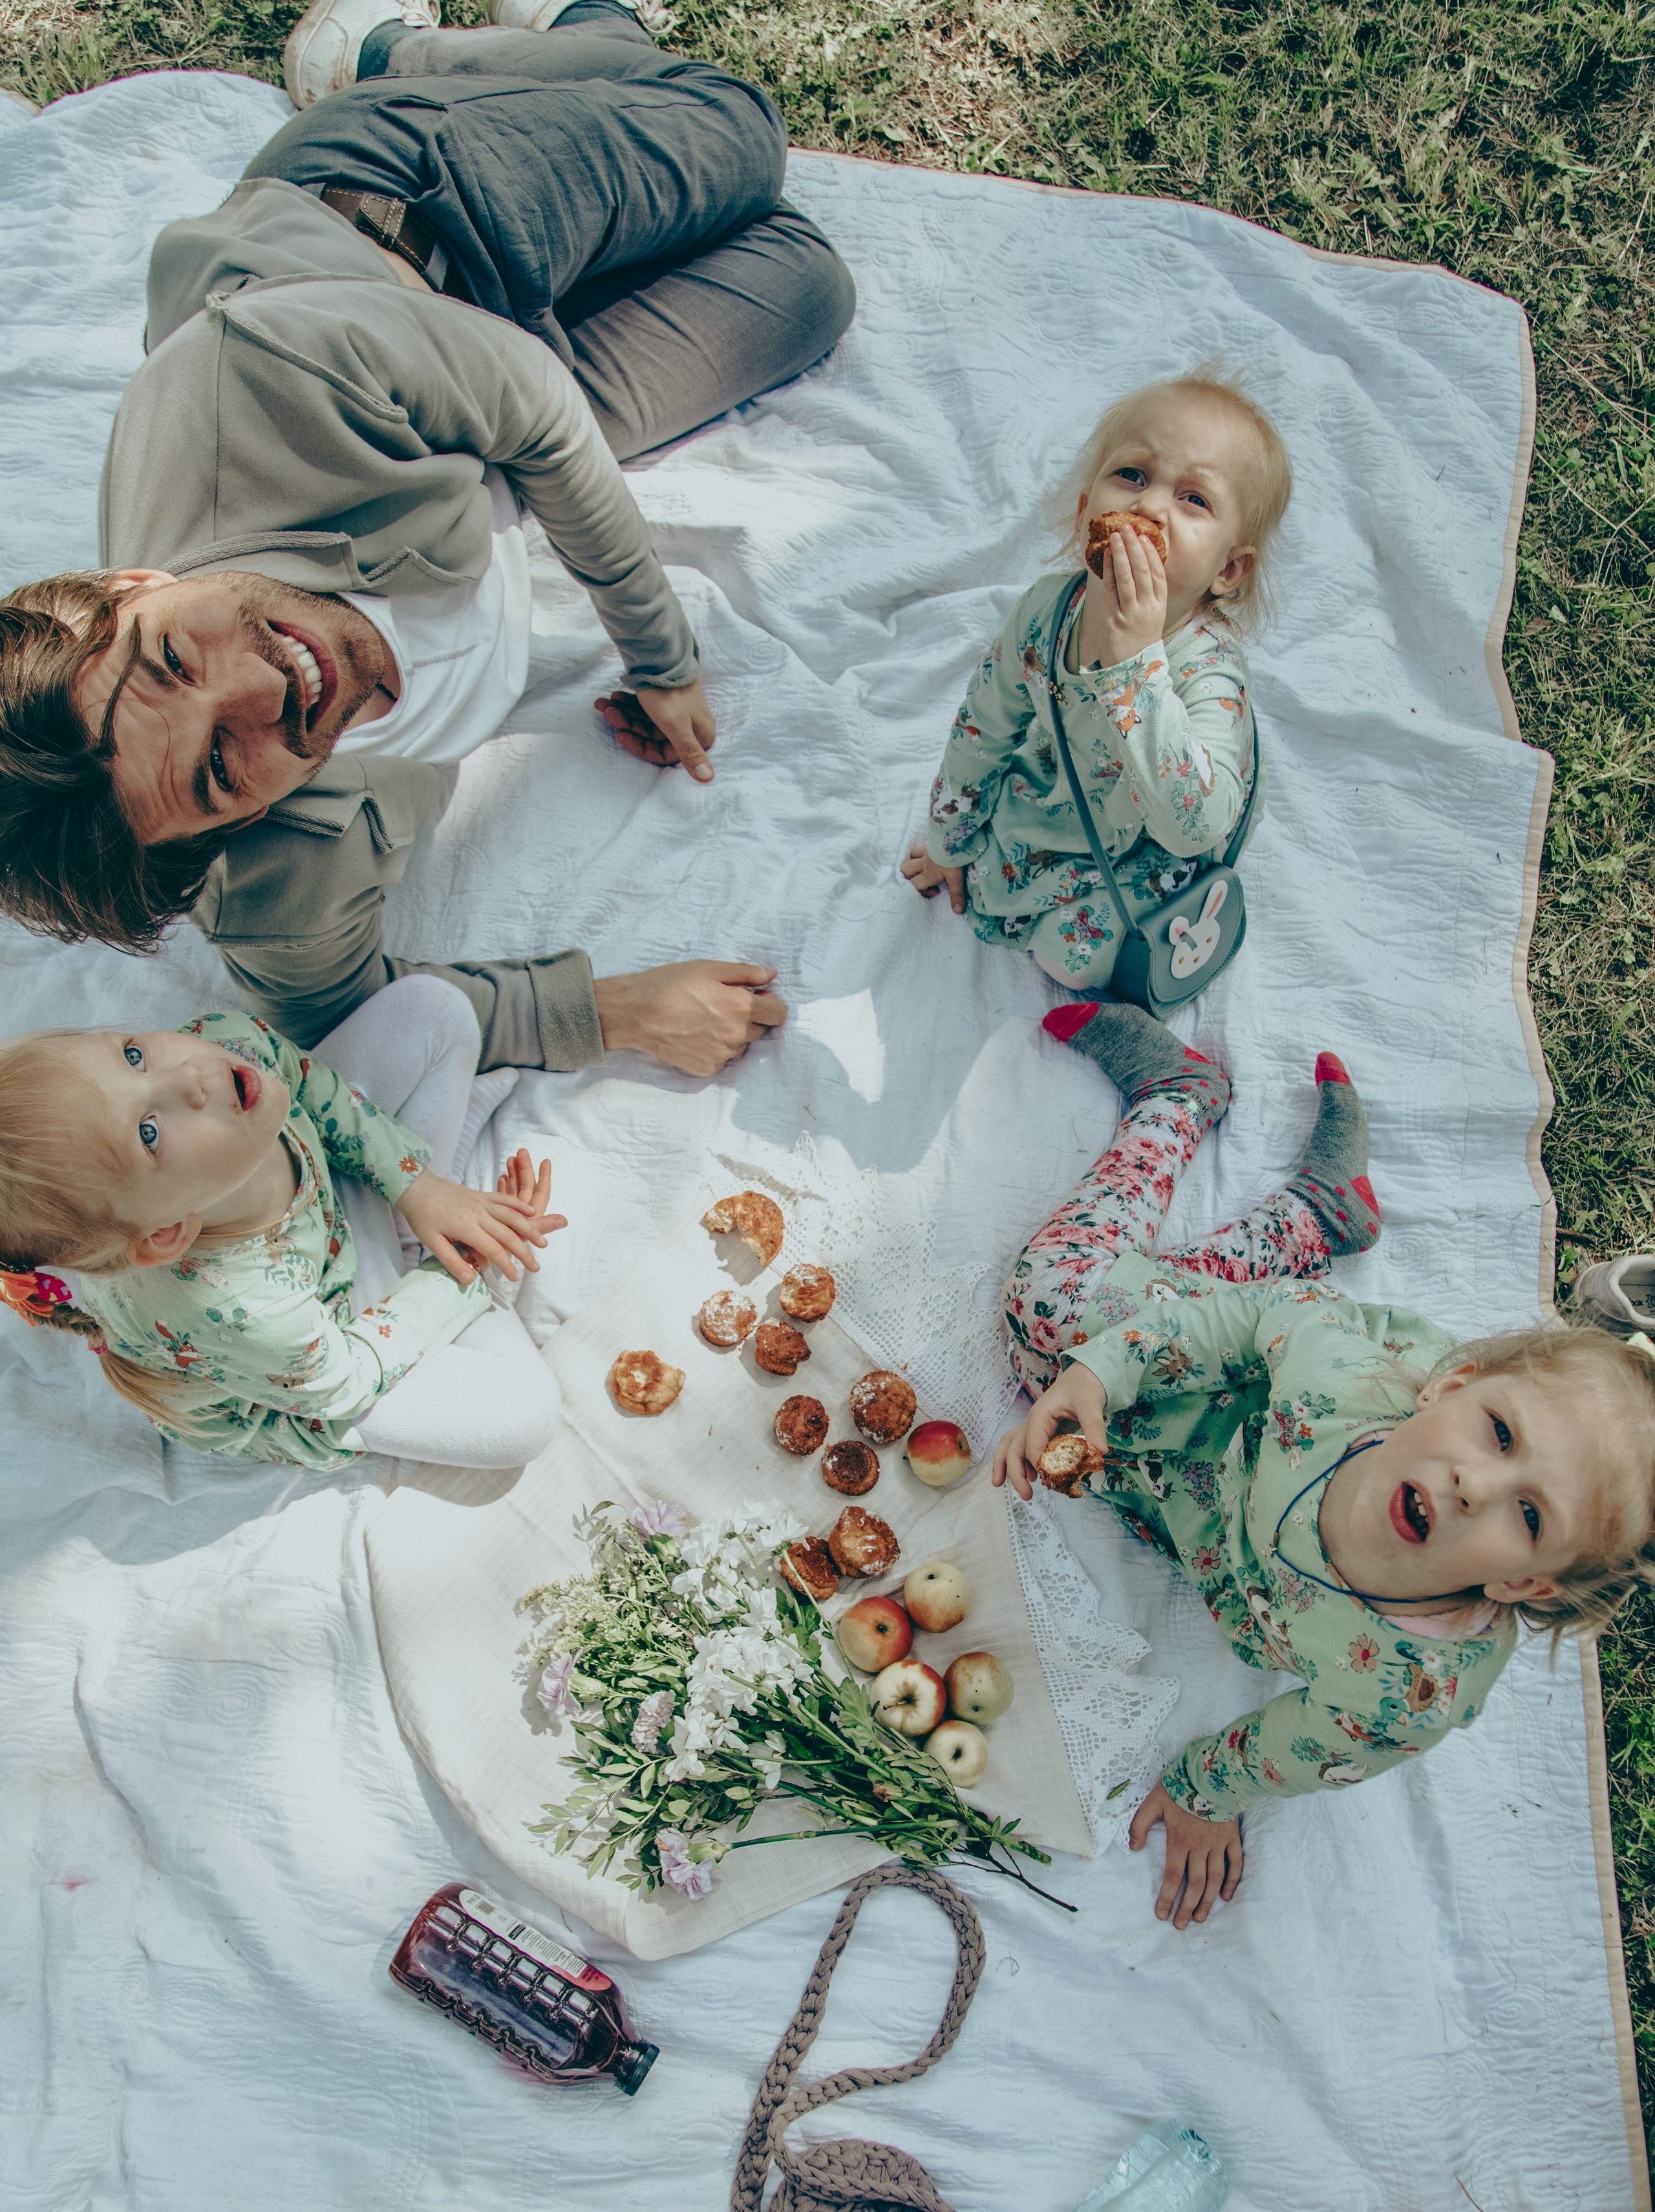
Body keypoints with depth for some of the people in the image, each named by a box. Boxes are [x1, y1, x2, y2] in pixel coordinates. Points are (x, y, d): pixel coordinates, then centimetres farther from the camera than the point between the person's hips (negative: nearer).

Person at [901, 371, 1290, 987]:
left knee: (1071, 948, -11)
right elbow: (984, 722, -6)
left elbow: (1196, 826, -56)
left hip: (1144, 849, -4)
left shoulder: (1208, 671, -40)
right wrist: (949, 837, 7)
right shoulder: (1047, 606, -25)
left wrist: (1133, 660, -61)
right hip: (1051, 787, 5)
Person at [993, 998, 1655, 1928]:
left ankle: (1315, 1211, 35)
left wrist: (1205, 1792, -4)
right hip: (1248, 1416, -1)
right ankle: (1180, 1091, 31)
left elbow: (1302, 1752, -25)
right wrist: (1100, 1368, -29)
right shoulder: (1345, 1364, -46)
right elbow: (1253, 1311, -21)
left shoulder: (1415, 1695, -48)